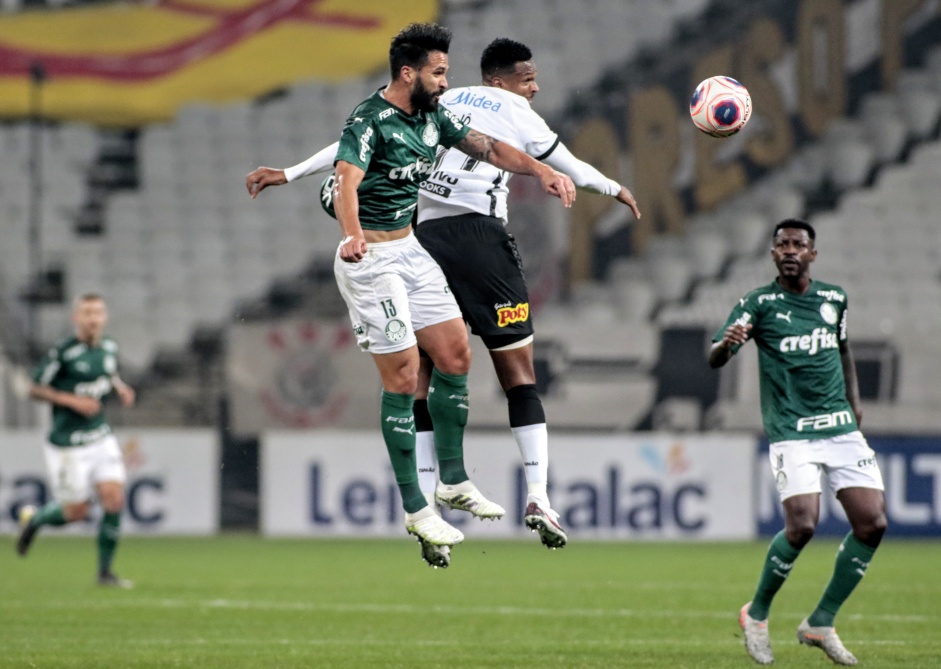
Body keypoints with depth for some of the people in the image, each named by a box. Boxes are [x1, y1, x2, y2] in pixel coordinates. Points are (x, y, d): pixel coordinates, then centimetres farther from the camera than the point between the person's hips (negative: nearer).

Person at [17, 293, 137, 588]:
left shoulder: (109, 347, 3)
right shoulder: (62, 352, -16)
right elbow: (35, 389, -10)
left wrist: (120, 387, 3)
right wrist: (72, 400, -21)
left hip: (101, 438, 5)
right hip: (68, 445, -5)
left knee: (114, 500, -7)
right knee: (77, 511, 1)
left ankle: (105, 570, 7)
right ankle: (33, 517, 33)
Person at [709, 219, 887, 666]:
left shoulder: (834, 298, 11)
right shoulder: (759, 304, -3)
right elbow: (714, 360, -12)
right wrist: (726, 344, -36)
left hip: (842, 428, 5)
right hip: (792, 433, -5)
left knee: (872, 524, -7)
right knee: (802, 525, -21)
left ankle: (821, 623, 6)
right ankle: (756, 614, 2)